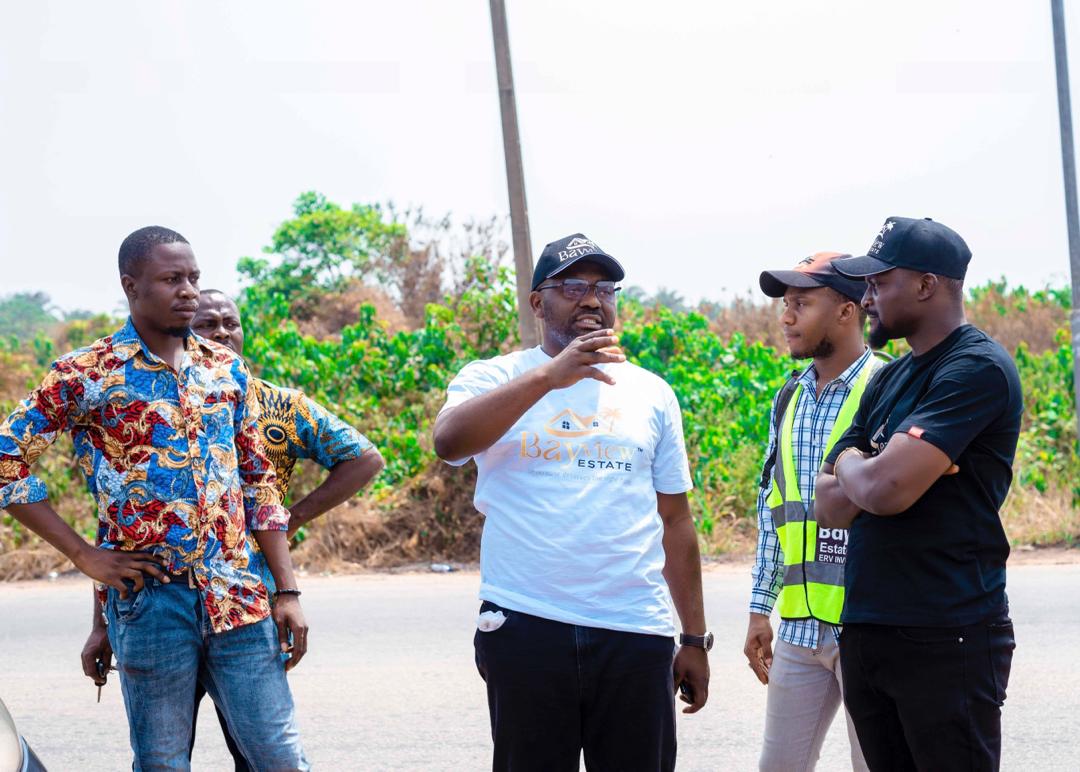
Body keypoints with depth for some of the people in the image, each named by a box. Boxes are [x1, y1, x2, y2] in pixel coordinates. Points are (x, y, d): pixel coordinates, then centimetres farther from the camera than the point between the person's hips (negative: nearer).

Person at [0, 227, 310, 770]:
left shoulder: (227, 370, 11)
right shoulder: (86, 374, -2)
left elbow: (260, 484, 15)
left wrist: (287, 591, 8)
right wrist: (83, 555, -7)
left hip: (238, 597, 4)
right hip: (150, 598, -3)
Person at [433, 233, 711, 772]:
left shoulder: (651, 393, 13)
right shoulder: (494, 380, 4)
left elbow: (675, 519, 14)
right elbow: (448, 442, -17)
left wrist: (695, 639, 12)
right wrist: (549, 375, -26)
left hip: (636, 631, 2)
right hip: (525, 627, -2)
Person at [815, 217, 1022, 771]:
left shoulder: (978, 367, -12)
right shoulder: (888, 381, 16)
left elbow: (886, 490, -21)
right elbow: (831, 508, 11)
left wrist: (848, 462, 0)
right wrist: (867, 470, -8)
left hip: (947, 640, -8)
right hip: (865, 631, 8)